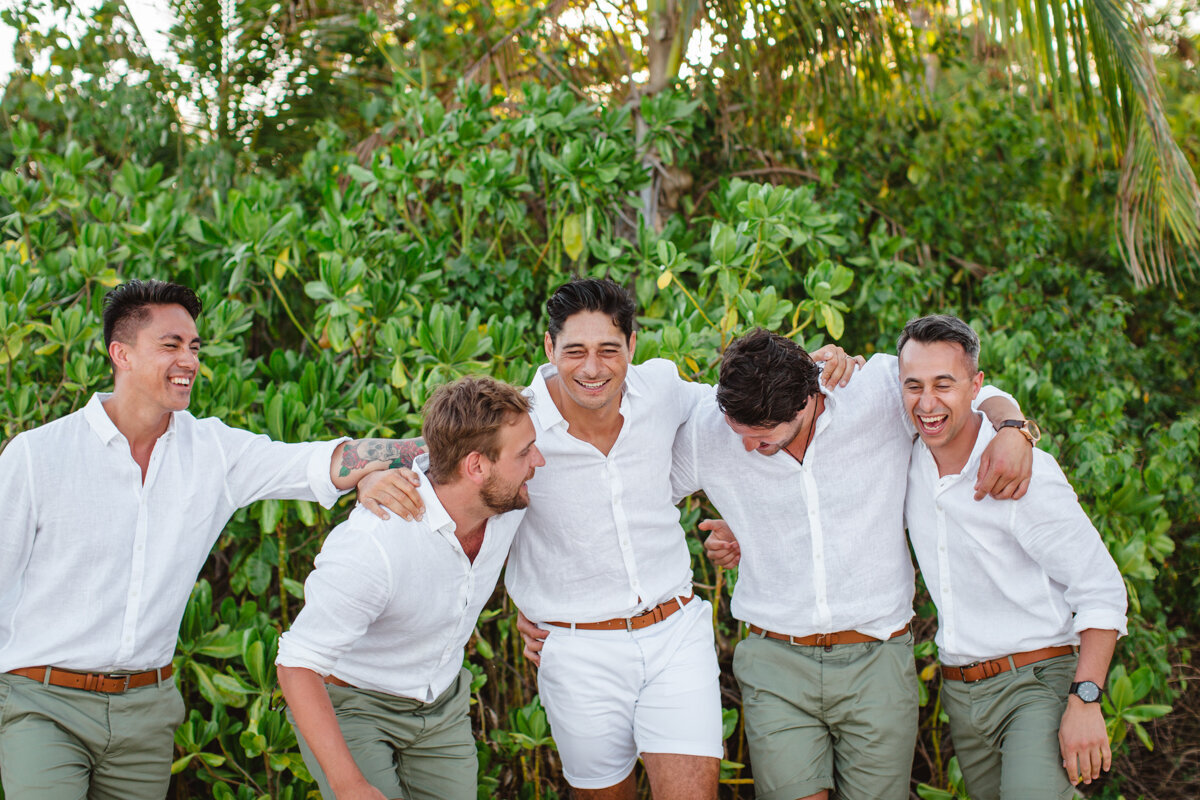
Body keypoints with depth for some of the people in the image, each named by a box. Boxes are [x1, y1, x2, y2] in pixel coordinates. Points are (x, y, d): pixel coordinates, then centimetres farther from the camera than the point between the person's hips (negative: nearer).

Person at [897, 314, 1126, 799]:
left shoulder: (1025, 473, -15)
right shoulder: (907, 463, 2)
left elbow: (1101, 588, -13)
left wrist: (1084, 702, -20)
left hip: (1037, 684, -6)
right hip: (961, 694, 6)